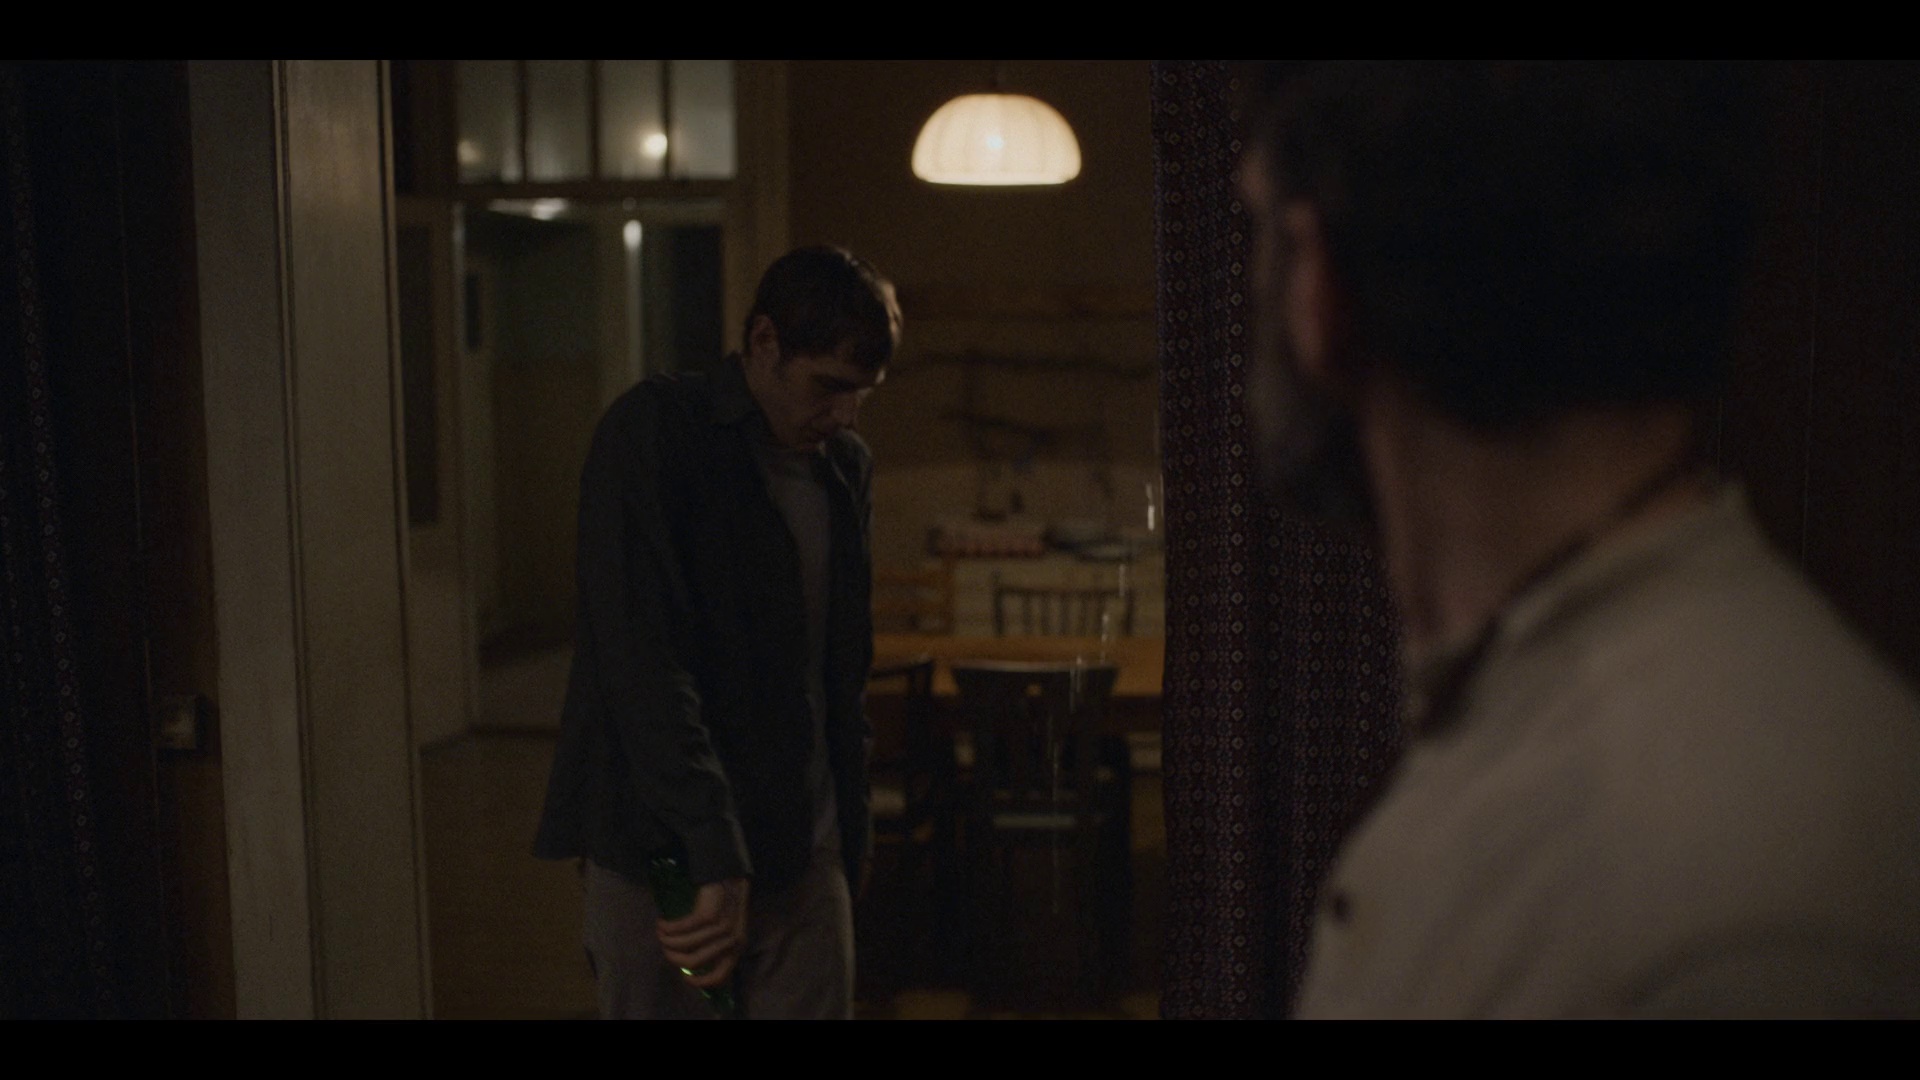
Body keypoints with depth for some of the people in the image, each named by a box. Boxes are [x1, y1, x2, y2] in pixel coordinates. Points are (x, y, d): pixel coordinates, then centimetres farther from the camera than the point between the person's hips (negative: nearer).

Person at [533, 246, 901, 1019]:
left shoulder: (847, 468, 11)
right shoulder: (652, 432, -10)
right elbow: (646, 663, -19)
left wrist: (848, 839, 16)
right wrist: (716, 859, -25)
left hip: (803, 852, 5)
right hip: (665, 848, -5)